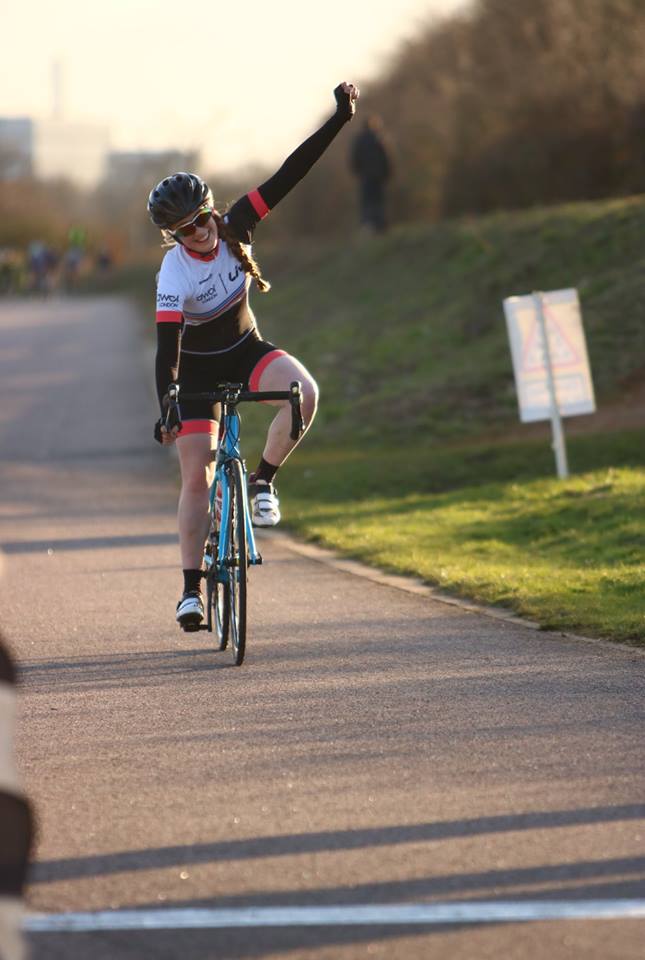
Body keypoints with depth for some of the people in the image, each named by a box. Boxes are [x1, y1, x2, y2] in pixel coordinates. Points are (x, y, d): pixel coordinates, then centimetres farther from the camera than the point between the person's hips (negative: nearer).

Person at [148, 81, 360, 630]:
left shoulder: (234, 228, -16)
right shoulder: (174, 276, -26)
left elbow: (289, 176, -18)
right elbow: (167, 344, -32)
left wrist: (340, 121, -22)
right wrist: (166, 407, -44)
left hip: (246, 349, 3)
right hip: (196, 368, -3)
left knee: (304, 392, -29)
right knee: (196, 476, -9)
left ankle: (264, 481, -9)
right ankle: (192, 588, -1)